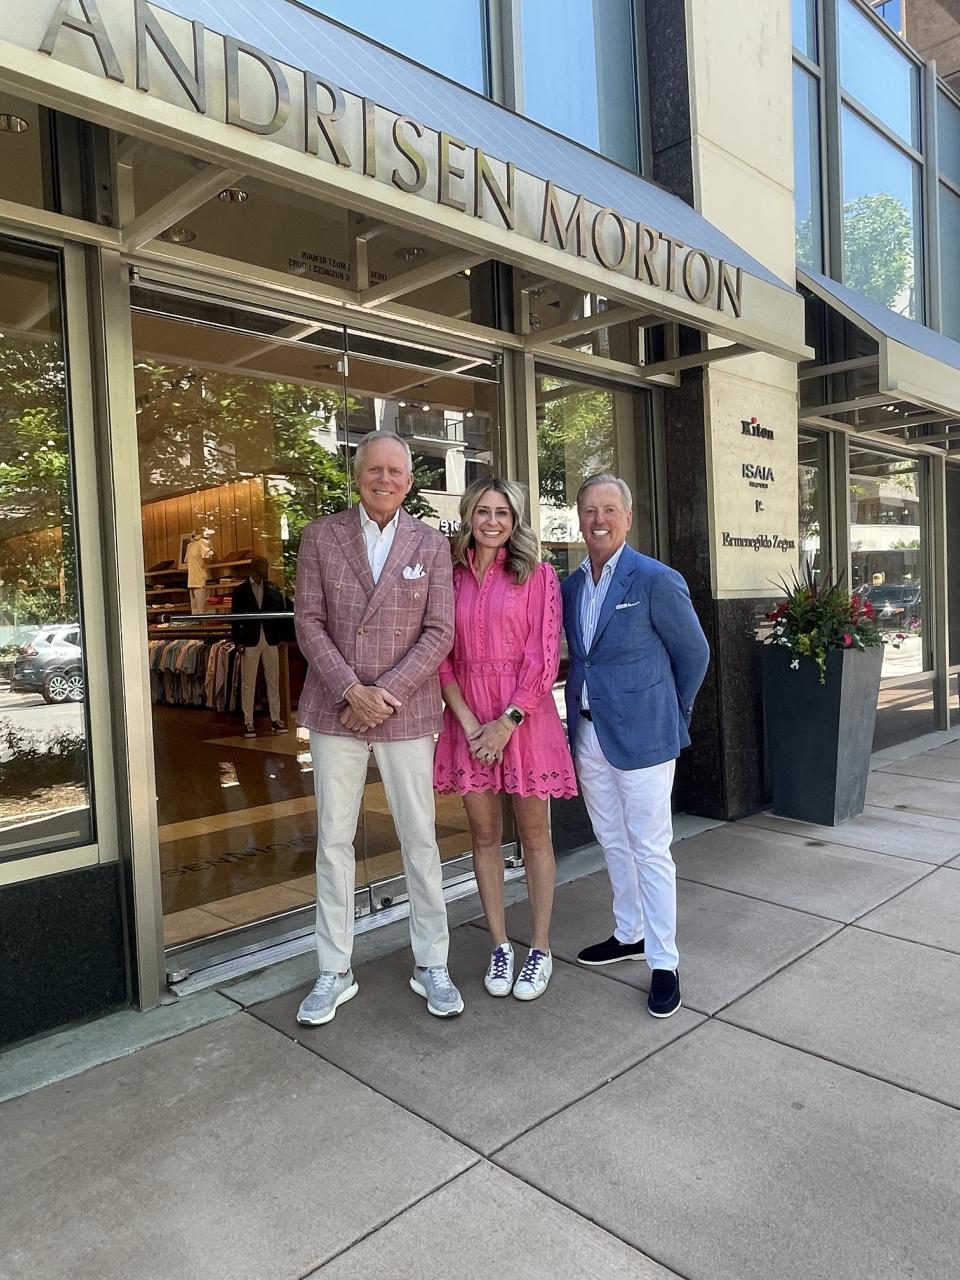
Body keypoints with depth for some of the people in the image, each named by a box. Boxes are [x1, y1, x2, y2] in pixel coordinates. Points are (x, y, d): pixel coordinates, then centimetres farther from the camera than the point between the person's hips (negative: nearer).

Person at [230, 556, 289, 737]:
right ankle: (248, 722, 7)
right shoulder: (240, 591, 3)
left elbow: (281, 611, 4)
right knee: (248, 682, 1)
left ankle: (275, 719, 13)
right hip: (250, 641, -2)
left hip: (270, 640, 2)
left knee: (273, 680, 5)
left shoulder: (272, 589, 8)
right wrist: (238, 642, -6)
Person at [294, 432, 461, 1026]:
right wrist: (351, 690, -14)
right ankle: (335, 972, 24)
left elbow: (440, 633, -3)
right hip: (335, 710, 1)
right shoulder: (322, 536, 2)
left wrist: (385, 692, -13)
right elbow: (309, 622, -2)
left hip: (407, 712, 0)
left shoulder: (432, 544, 2)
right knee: (334, 840, 8)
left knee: (420, 839, 7)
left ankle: (431, 965, 25)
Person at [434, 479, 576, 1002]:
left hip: (523, 716, -2)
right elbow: (441, 658, 3)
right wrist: (469, 722, -8)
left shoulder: (537, 575, -1)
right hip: (468, 719, 3)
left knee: (533, 834, 7)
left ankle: (540, 949, 21)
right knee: (484, 834, 10)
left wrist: (507, 723, -13)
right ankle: (500, 946, 25)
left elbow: (544, 657, -6)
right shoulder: (451, 577, 6)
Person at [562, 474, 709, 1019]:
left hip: (641, 737, -6)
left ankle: (664, 962, 17)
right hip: (589, 734, 6)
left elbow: (694, 653, -3)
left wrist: (673, 717, 4)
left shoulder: (657, 580, -12)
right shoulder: (571, 585, 6)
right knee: (613, 842, 18)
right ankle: (630, 934, 37)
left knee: (649, 848, 2)